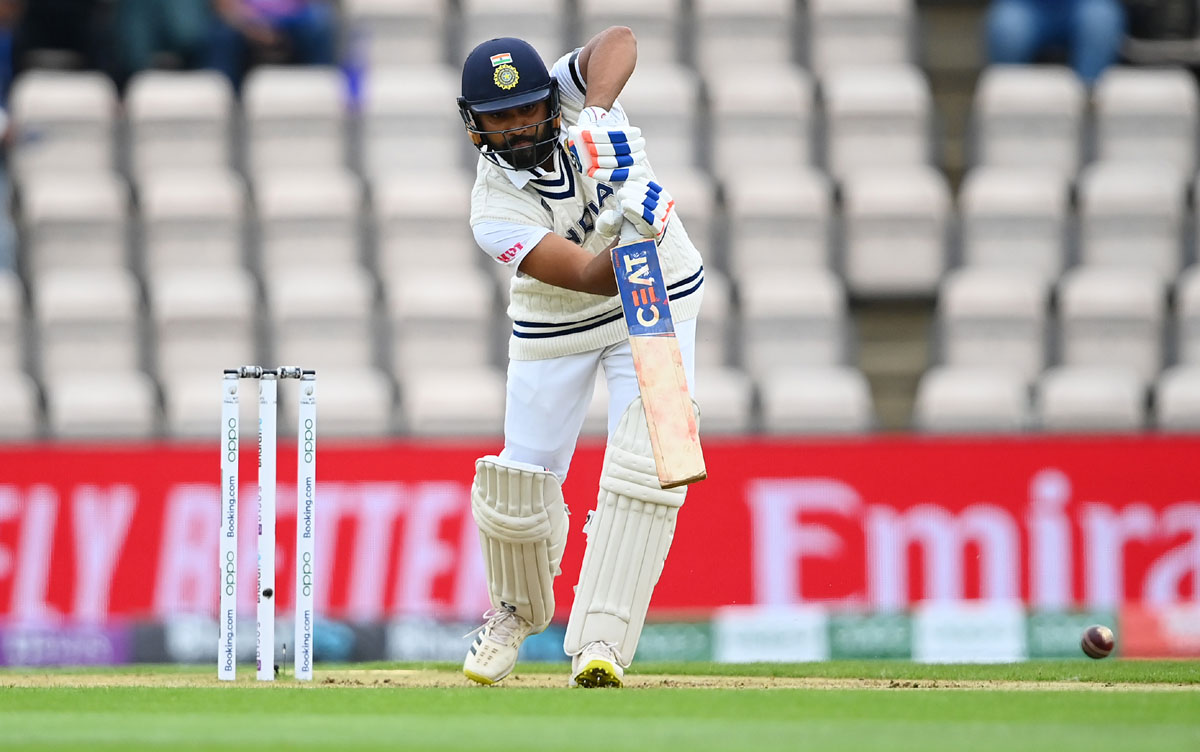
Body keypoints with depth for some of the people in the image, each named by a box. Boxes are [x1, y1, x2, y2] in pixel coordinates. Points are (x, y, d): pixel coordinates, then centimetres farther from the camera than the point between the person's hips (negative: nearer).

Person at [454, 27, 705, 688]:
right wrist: (630, 238, -55)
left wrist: (598, 114, -50)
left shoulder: (571, 97, -17)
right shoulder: (494, 211, -26)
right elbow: (591, 276, -35)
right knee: (520, 486, 2)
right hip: (555, 329, 0)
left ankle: (600, 643, -19)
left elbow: (617, 43, -36)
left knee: (644, 466, -18)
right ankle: (519, 609, 35)